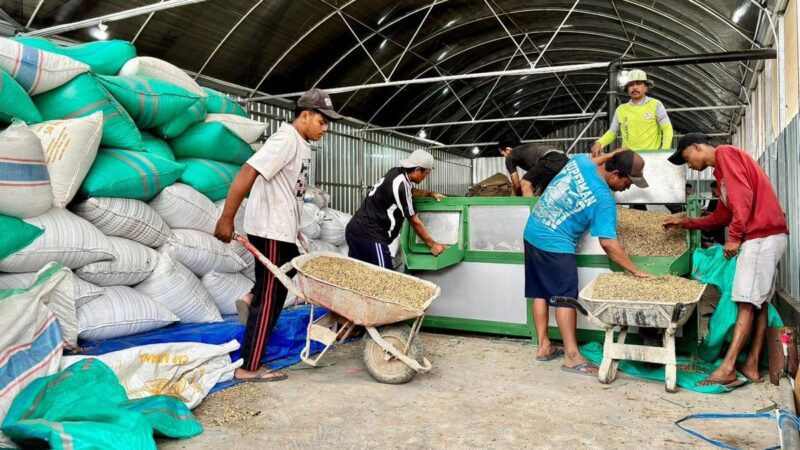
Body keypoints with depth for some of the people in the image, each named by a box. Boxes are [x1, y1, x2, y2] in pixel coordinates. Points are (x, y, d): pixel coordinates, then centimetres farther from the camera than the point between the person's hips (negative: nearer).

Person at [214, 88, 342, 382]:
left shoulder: (303, 145, 13)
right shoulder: (286, 140, -18)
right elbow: (246, 174, -26)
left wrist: (294, 228, 19)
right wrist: (226, 219, -27)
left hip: (283, 231, 9)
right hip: (269, 231, -9)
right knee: (269, 299, -2)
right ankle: (248, 368, 6)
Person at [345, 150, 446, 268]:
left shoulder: (396, 173, 8)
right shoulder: (400, 185, -16)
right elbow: (415, 221, -9)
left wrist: (430, 194, 22)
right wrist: (432, 244, 0)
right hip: (369, 236, -10)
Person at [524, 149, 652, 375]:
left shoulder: (580, 160, -1)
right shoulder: (604, 199, -18)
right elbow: (608, 243, -19)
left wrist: (610, 155, 25)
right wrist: (636, 271, -13)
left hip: (532, 233, 9)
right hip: (555, 244, -9)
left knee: (541, 293, 13)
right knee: (565, 297, -4)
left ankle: (544, 347, 22)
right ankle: (572, 357, -2)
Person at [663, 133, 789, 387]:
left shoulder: (725, 153, -4)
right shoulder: (722, 170, 24)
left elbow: (744, 195, -17)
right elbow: (721, 217, 25)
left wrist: (734, 237, -16)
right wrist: (685, 222, 22)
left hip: (762, 236, -10)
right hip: (768, 237, 10)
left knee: (747, 303, -13)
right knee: (758, 303, 7)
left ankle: (727, 369, -14)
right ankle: (752, 365, 8)